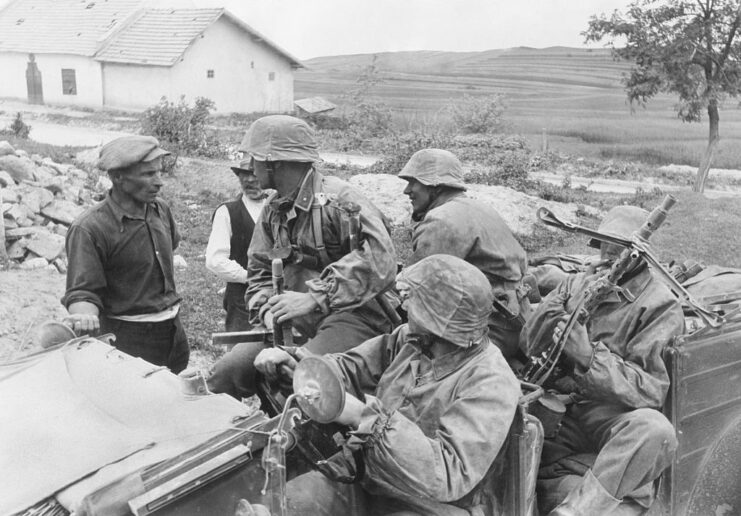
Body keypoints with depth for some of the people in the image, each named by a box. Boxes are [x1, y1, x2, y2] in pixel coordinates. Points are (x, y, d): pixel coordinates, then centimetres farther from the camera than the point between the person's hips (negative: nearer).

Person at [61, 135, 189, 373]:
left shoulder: (160, 209, 2)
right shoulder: (89, 229, -18)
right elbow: (83, 291, -20)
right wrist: (84, 316, -40)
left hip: (174, 329, 7)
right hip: (128, 339, -6)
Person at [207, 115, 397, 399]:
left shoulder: (338, 200, -15)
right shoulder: (272, 210, 13)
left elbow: (379, 259, -30)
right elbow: (259, 271, 17)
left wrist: (315, 297, -31)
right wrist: (267, 308, -5)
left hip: (351, 315, -7)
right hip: (293, 324, 8)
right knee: (224, 374, -5)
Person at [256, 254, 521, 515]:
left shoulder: (492, 383, -20)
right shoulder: (410, 338, 0)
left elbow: (447, 475, -28)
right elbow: (351, 367, 12)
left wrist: (363, 416, -33)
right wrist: (297, 363, -8)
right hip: (359, 476, 6)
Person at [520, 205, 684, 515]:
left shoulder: (661, 306, 0)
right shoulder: (577, 282, 15)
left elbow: (650, 389, -10)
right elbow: (528, 343, 9)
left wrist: (590, 356, -25)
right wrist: (576, 303, -7)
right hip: (557, 405, 3)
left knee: (654, 431, -36)